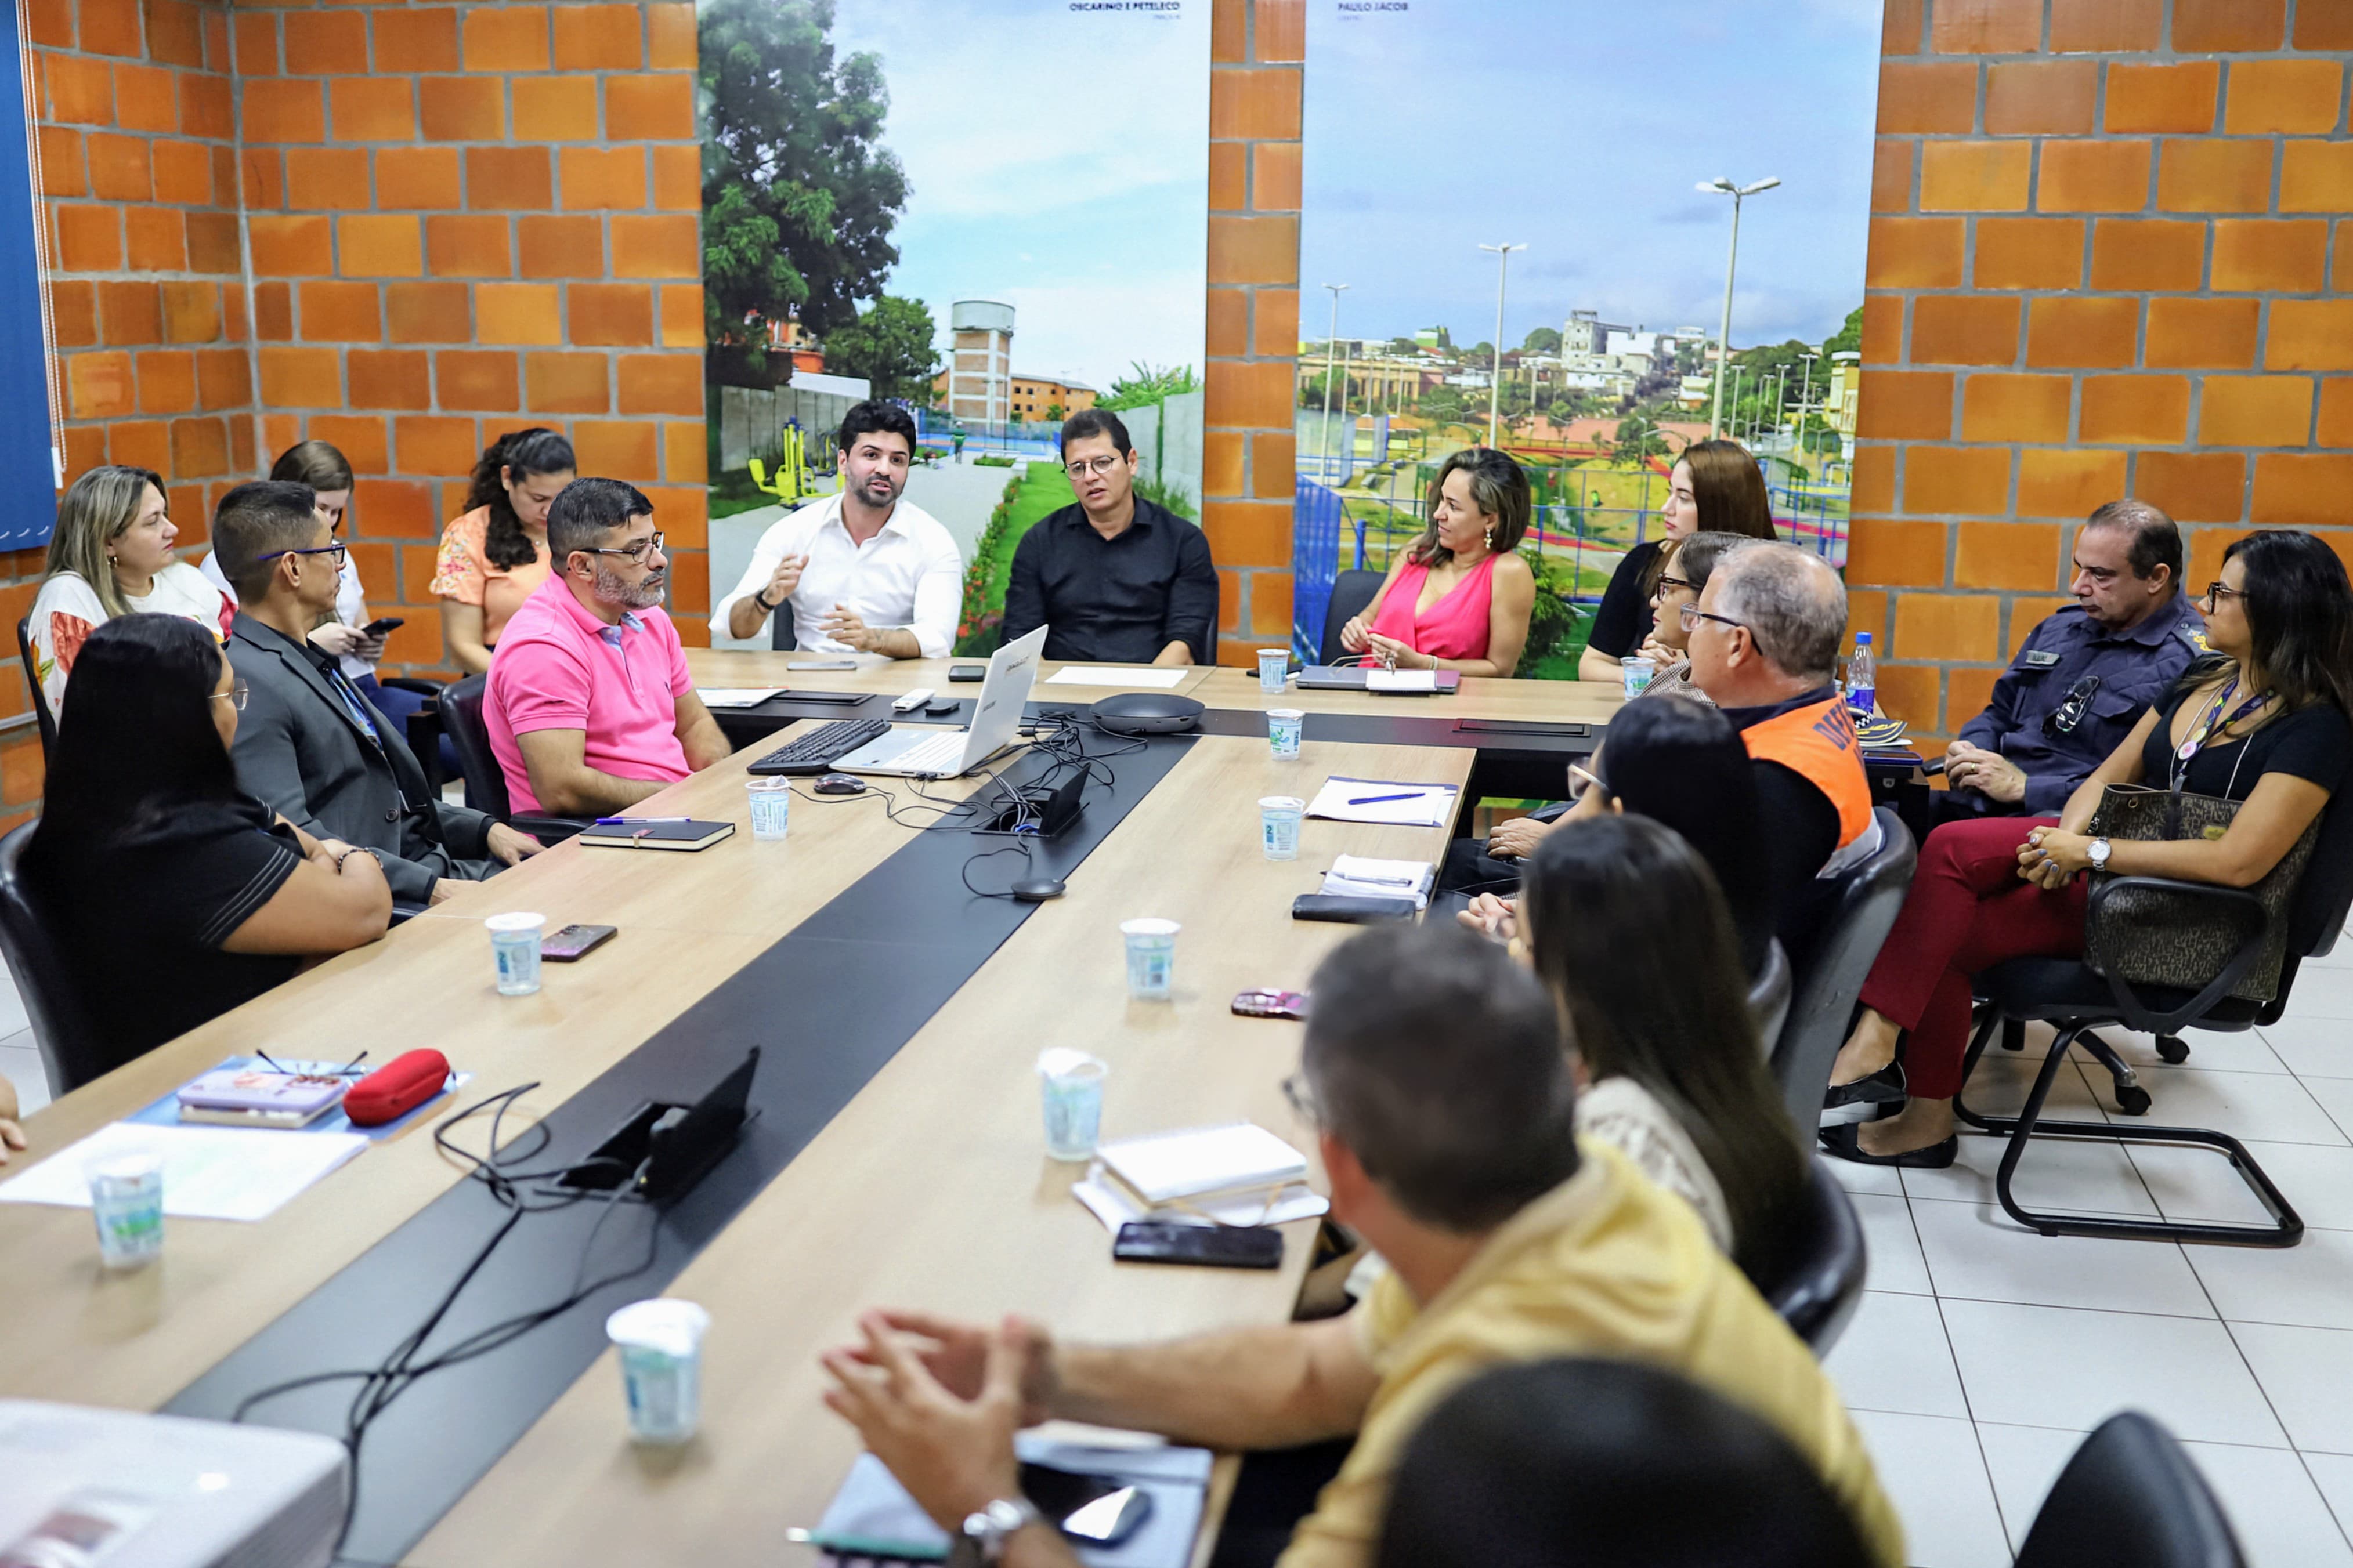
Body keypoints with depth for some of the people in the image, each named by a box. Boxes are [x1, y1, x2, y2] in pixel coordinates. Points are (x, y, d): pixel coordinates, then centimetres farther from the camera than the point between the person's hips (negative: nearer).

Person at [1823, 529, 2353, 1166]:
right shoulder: (2204, 679, 13)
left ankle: (1876, 1041, -22)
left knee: (1952, 849, -26)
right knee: (1946, 932, -18)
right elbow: (2109, 776, 14)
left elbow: (2240, 861, -22)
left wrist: (2091, 852, -20)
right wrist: (2069, 837, -9)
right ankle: (1927, 1119, -10)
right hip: (2105, 859, 8)